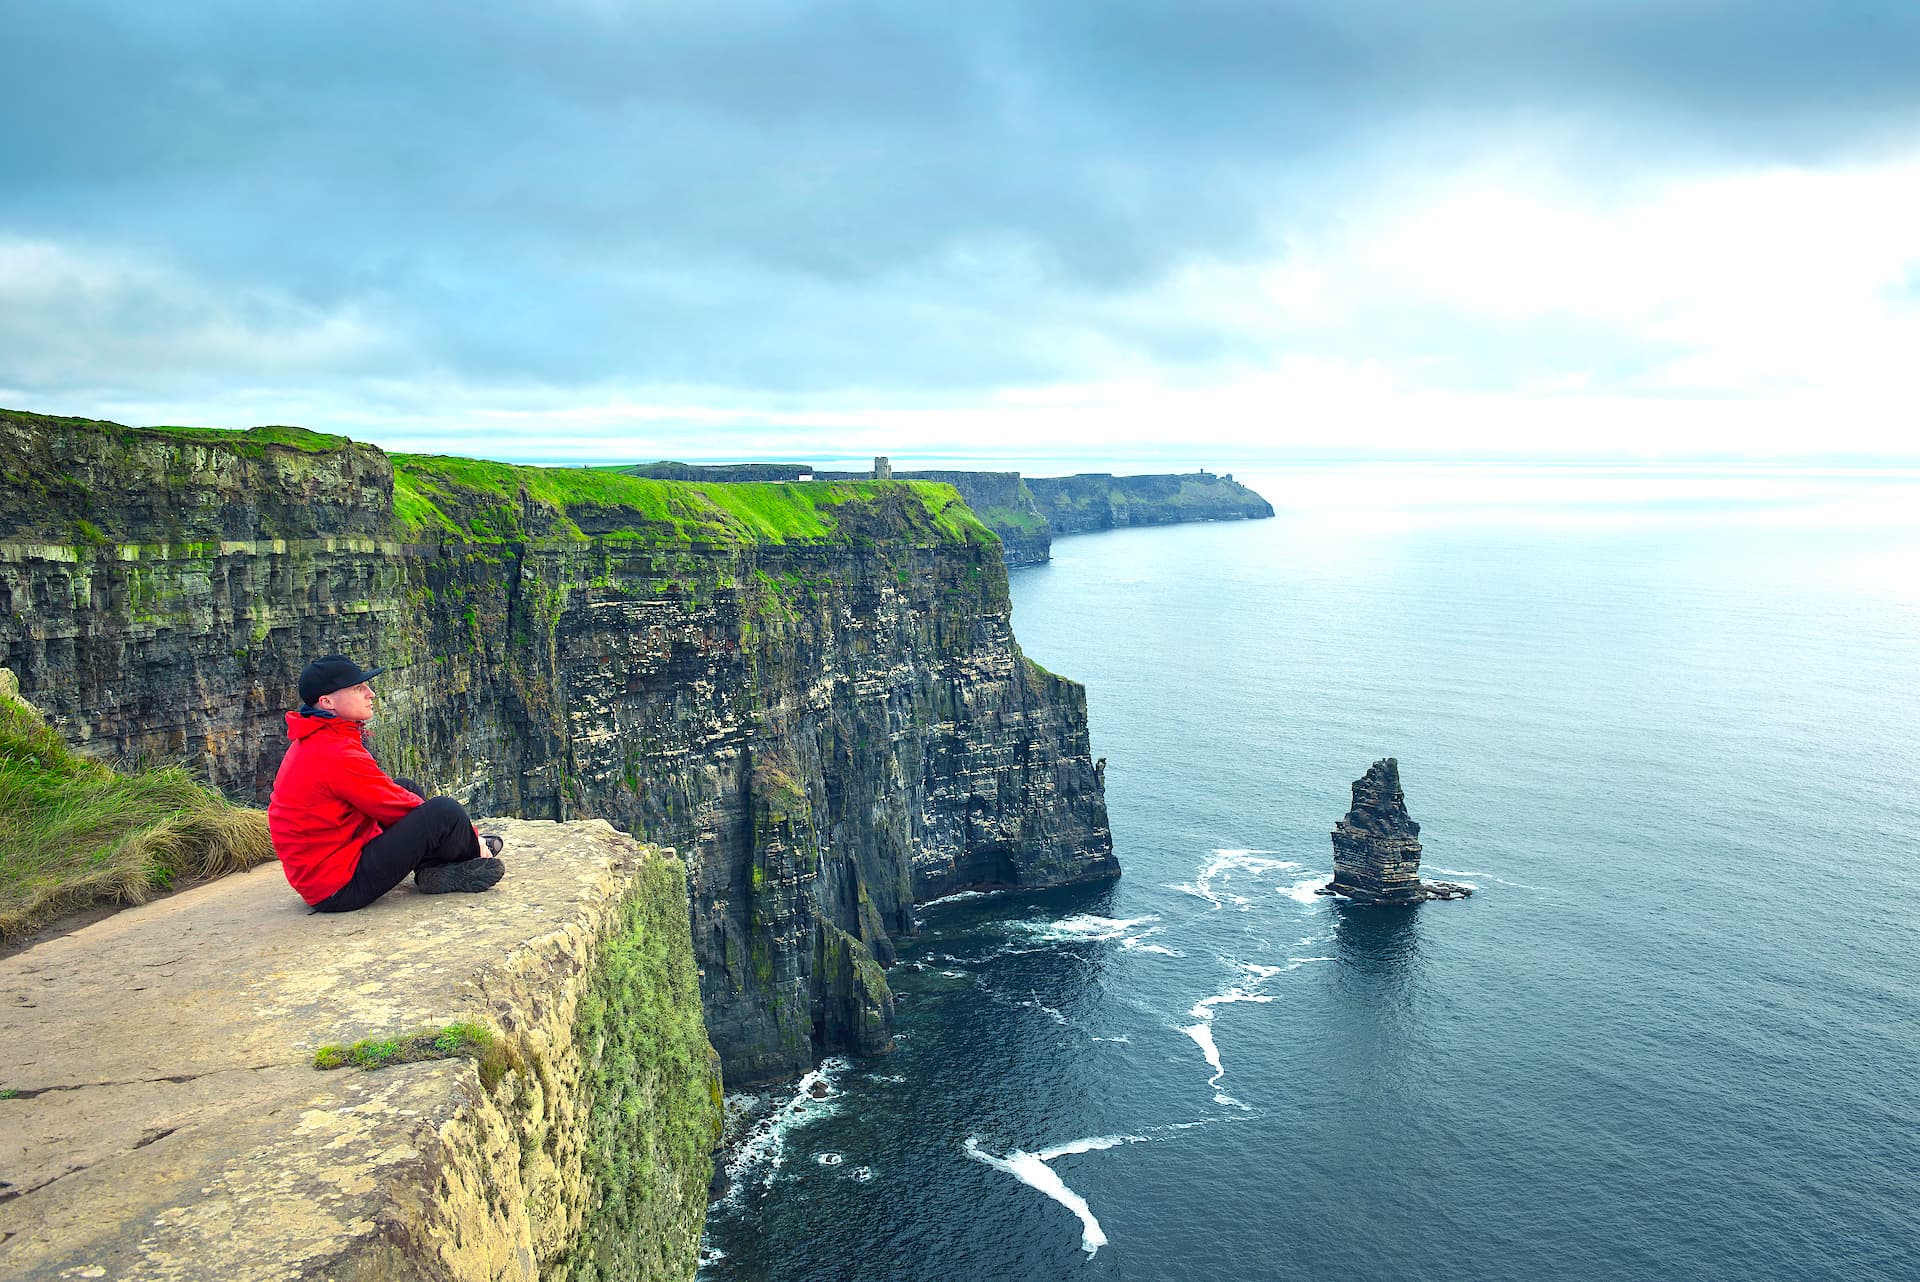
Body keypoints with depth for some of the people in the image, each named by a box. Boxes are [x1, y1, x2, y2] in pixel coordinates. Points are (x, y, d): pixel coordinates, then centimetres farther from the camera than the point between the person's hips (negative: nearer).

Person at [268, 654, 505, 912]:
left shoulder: (313, 742, 11)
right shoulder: (337, 753, -21)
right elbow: (395, 806, -15)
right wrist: (473, 834, -4)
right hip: (339, 889, -11)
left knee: (408, 788, 18)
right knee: (445, 811, -17)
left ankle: (433, 869, 2)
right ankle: (475, 851, 14)